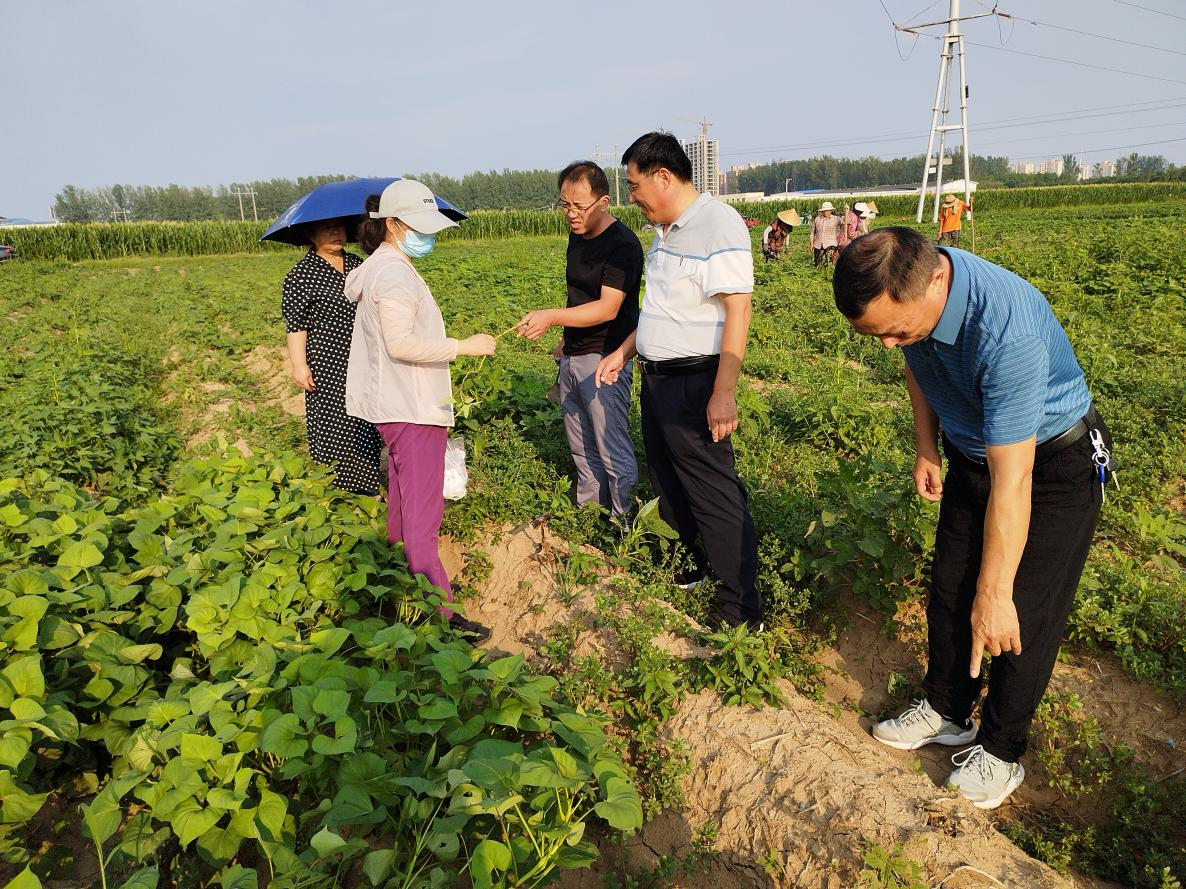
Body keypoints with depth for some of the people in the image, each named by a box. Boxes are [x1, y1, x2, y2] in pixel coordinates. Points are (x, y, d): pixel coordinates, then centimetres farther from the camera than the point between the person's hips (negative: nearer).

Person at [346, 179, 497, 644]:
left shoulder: (383, 267, 14)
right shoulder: (395, 274, -18)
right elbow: (402, 344, -26)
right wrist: (464, 345, -22)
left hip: (398, 407, 11)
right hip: (412, 412, -11)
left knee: (402, 504, 20)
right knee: (422, 517, -8)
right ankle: (444, 615, -3)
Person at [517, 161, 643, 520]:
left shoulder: (622, 244, -17)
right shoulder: (576, 236, 10)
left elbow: (608, 308, -26)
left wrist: (552, 316, -35)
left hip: (603, 359, -9)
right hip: (573, 356, 9)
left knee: (612, 451, -2)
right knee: (581, 449, 17)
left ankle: (626, 522, 12)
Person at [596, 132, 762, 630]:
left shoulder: (719, 224, -17)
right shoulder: (666, 230, 13)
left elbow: (738, 310, -23)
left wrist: (724, 393, -27)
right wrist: (624, 352, 19)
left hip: (694, 384, -10)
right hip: (657, 379, 10)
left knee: (713, 494, -2)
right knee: (669, 485, 20)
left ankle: (739, 606, 11)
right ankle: (695, 566, 39)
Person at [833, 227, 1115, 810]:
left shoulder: (1008, 329, -40)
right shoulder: (907, 288, -18)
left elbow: (1011, 484, -34)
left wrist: (994, 596, -27)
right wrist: (926, 448, 6)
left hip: (1053, 464, -6)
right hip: (970, 455, 7)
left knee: (1024, 616, -1)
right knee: (949, 589, 11)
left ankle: (1000, 751, 19)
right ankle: (947, 712, 31)